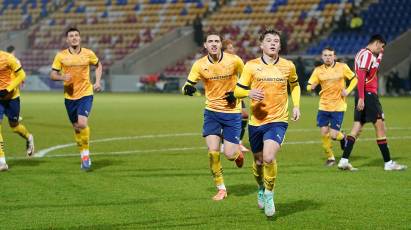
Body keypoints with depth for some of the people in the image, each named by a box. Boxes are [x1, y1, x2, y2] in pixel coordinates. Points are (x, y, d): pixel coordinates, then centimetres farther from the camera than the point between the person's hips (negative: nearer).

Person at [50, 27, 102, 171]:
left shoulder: (88, 54, -1)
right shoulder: (61, 56, -2)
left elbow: (98, 65, 17)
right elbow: (52, 75, 1)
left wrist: (97, 82, 5)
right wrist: (62, 77, -20)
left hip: (86, 94, -2)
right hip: (69, 96, 2)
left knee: (82, 123, -20)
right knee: (76, 127, 9)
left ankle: (86, 152, -1)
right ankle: (84, 155, 28)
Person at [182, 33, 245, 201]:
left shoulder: (234, 61, -10)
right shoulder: (200, 65, -6)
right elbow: (187, 85, -4)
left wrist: (237, 94, -9)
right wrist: (187, 89, -28)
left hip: (232, 112, -1)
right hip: (212, 112, 1)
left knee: (229, 154, -5)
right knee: (213, 152, -10)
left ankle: (238, 153, 34)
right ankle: (221, 189, 7)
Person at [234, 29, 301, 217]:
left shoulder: (288, 66, 2)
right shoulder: (251, 66, -2)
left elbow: (294, 85, 22)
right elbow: (237, 91, 0)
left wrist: (296, 106, 10)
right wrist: (249, 93, -21)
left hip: (278, 120, -1)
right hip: (256, 121, 1)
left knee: (269, 158, -21)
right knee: (259, 161, 13)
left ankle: (269, 194, 2)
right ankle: (261, 188, 44)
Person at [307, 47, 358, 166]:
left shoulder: (342, 67, -3)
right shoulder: (318, 70, 1)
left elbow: (354, 79, 8)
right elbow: (309, 86, -1)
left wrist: (347, 90, -6)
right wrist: (311, 87, -25)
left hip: (338, 107, -2)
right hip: (323, 106, 2)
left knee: (333, 135, -8)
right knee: (324, 133, -4)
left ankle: (342, 137, 29)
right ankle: (330, 157, 16)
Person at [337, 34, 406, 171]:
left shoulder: (365, 53, 19)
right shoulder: (367, 54, -12)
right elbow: (361, 76, -21)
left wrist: (379, 56, 20)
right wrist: (361, 98, -26)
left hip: (363, 96, 10)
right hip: (368, 94, -10)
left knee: (357, 128, 6)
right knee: (380, 126, -5)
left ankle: (344, 161, 2)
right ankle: (388, 163, -2)